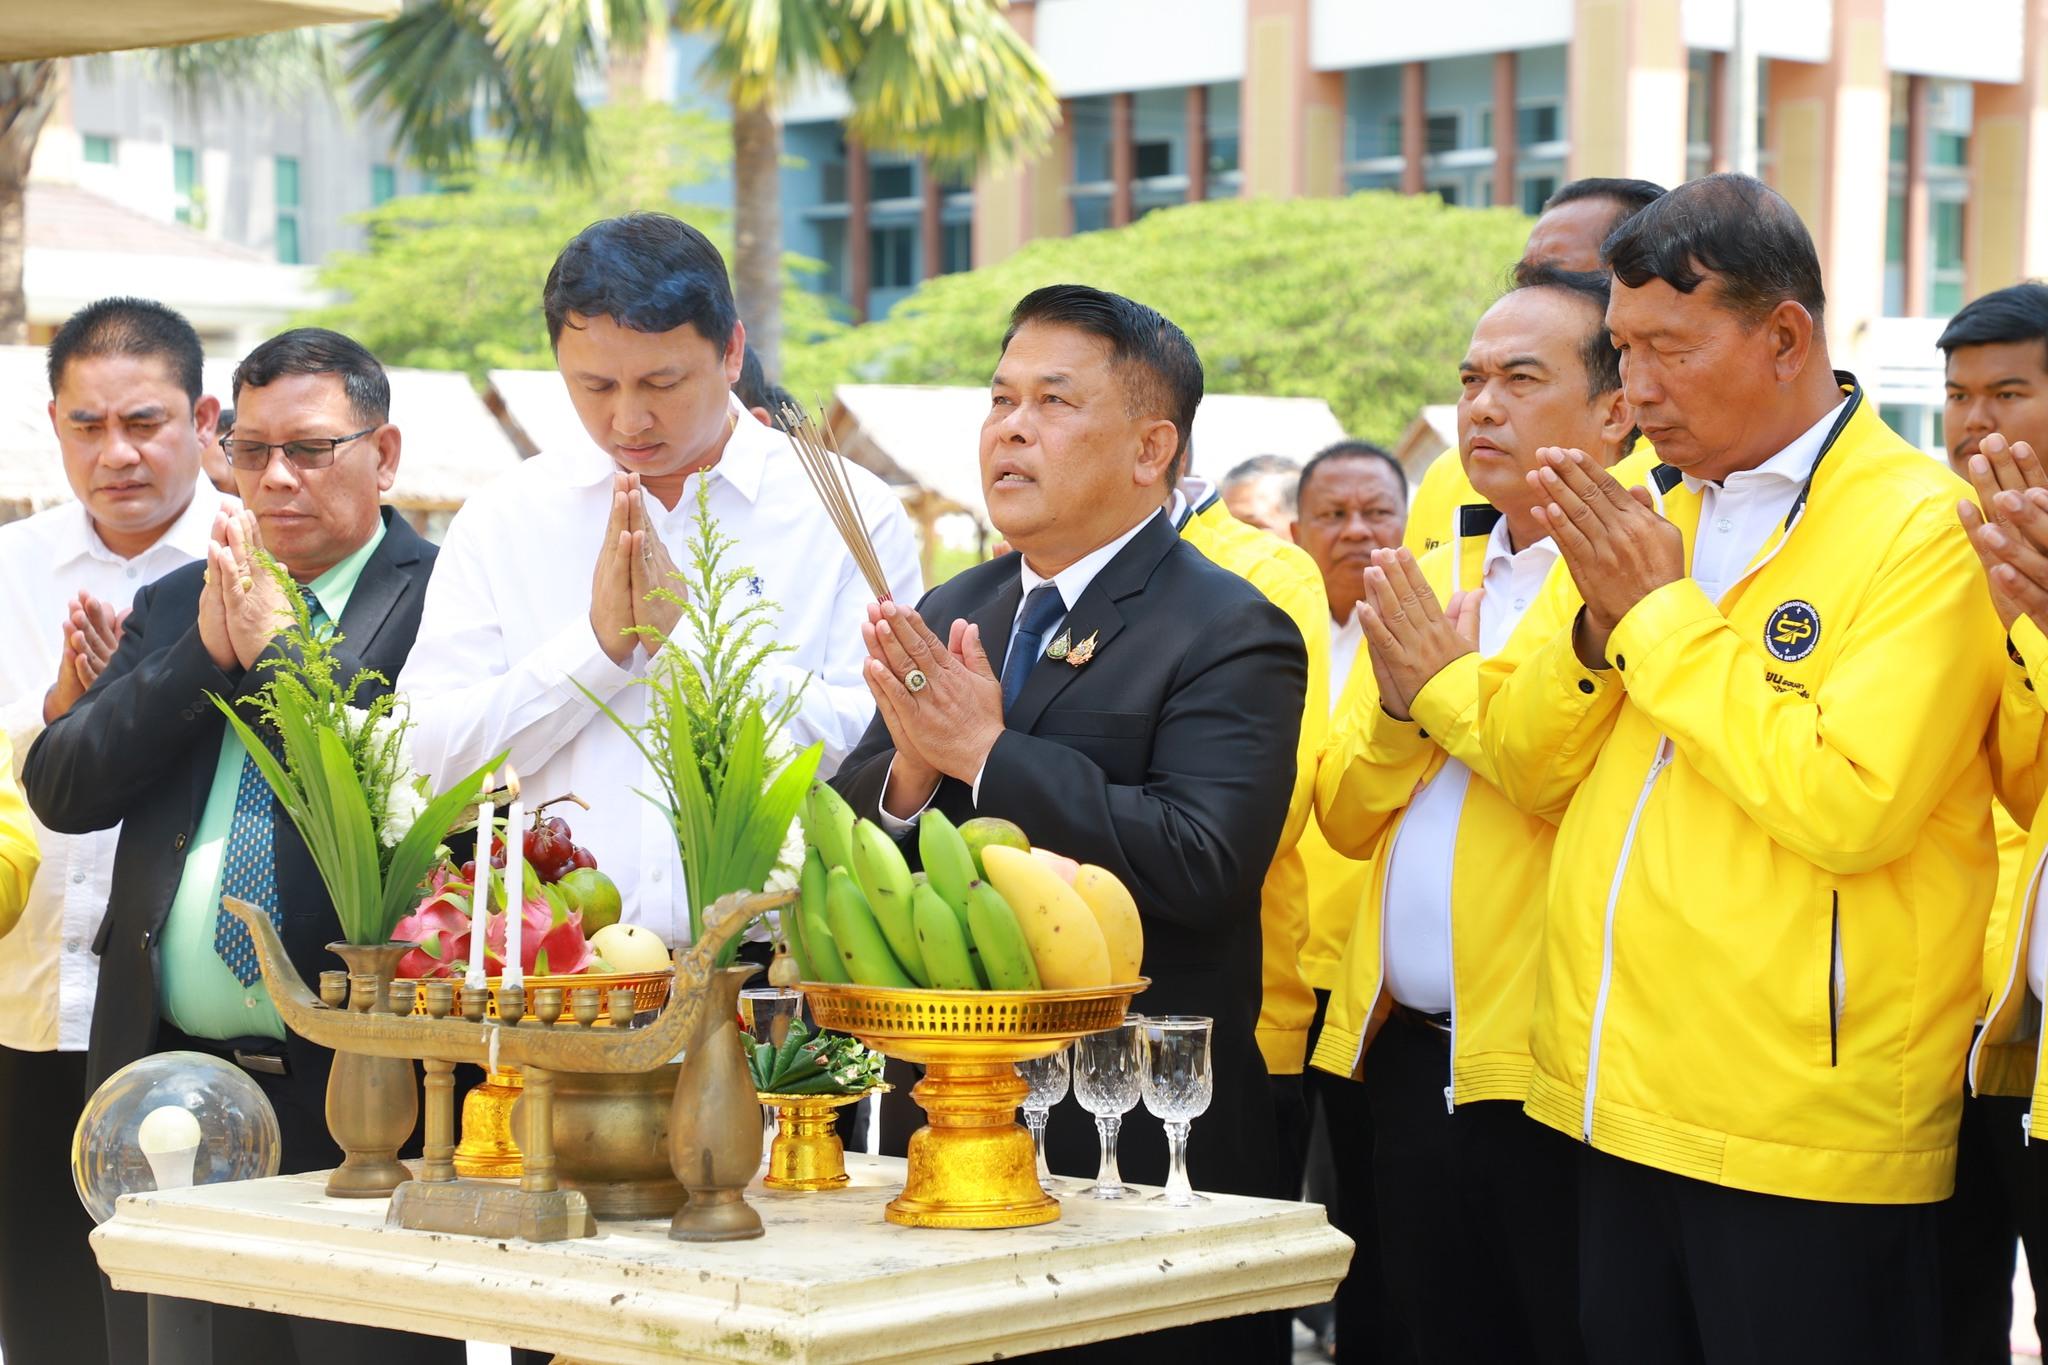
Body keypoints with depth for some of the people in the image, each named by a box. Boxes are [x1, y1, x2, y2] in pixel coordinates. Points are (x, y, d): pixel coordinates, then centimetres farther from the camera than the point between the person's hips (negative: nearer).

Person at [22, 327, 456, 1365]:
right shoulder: (175, 604, 17)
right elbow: (60, 789, 5)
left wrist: (279, 648, -13)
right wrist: (205, 650, -6)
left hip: (361, 1095, -5)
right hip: (168, 1079, 5)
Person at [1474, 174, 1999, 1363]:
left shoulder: (1921, 529, -10)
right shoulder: (1650, 515, 12)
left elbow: (1847, 807, -22)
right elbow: (1527, 769, 11)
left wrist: (1664, 617, -14)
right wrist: (1597, 621, -8)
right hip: (1625, 1113, 7)